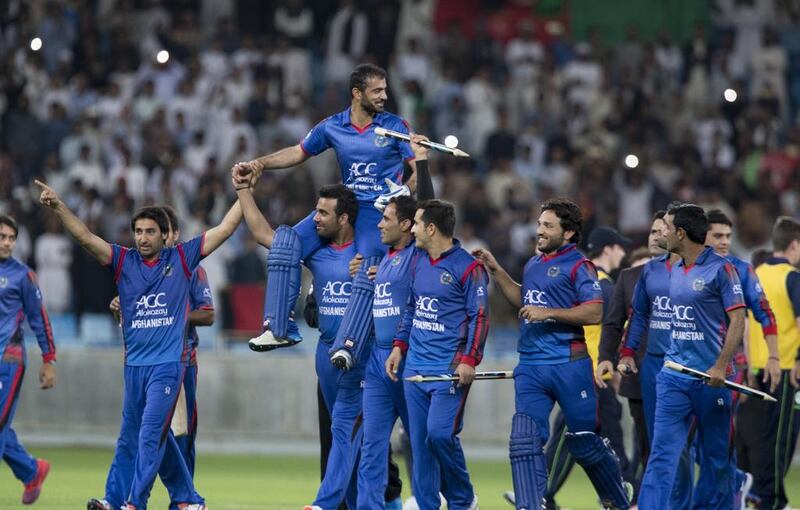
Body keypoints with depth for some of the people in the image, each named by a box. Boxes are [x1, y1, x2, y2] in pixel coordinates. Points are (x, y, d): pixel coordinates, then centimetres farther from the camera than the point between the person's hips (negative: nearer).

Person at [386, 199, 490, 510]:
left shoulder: (468, 268, -8)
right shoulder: (419, 264, 14)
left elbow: (480, 317, -10)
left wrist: (469, 360, -18)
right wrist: (399, 346, 14)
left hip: (450, 368, -7)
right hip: (415, 367, 7)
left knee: (440, 433, -18)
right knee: (419, 441, 5)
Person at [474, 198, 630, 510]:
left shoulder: (578, 267, -7)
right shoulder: (533, 265, 16)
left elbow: (594, 312, -16)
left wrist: (549, 313, -19)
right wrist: (496, 272, 23)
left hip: (568, 365, -6)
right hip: (530, 367, 6)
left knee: (583, 442, 4)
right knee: (524, 440, -8)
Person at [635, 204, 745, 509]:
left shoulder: (720, 269, -8)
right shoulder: (675, 271, 13)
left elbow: (738, 320, -11)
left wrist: (720, 366, -18)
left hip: (709, 378, -6)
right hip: (674, 377, 6)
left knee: (716, 456, 6)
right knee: (662, 452, -6)